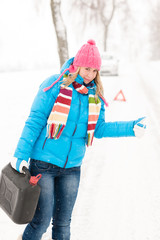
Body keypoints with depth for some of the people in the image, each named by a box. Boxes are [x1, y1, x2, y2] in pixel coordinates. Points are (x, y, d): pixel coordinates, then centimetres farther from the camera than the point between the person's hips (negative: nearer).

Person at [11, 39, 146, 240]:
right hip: (43, 163, -4)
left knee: (63, 221, 12)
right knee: (42, 218, -2)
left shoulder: (95, 95, 4)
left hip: (72, 167, 4)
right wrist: (21, 155, -13)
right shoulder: (55, 85, -10)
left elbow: (99, 129, 10)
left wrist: (130, 128, 0)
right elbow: (35, 121, -9)